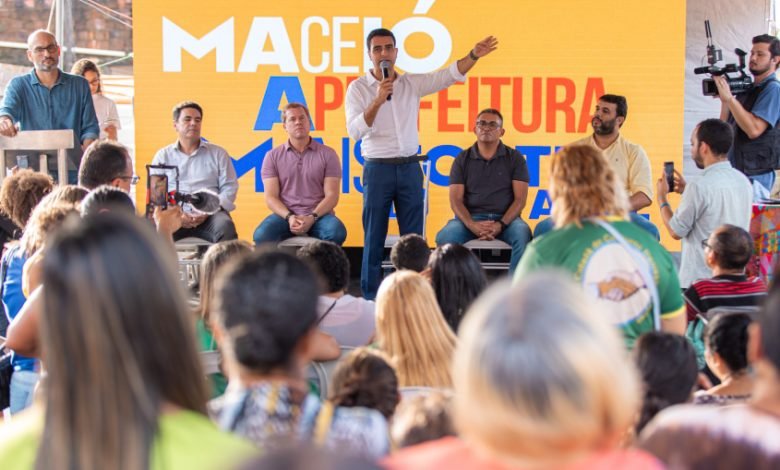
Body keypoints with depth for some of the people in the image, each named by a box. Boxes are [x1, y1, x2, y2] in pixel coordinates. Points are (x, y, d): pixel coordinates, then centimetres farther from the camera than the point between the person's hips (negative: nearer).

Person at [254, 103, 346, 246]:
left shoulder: (327, 154, 6)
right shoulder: (273, 156, 9)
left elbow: (332, 195, 0)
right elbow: (271, 197, 2)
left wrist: (312, 217, -17)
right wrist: (289, 217, -17)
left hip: (319, 215, 0)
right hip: (285, 215, 0)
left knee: (337, 233, -34)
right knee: (261, 236, -32)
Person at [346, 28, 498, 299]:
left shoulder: (412, 83, 4)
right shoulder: (358, 88, -4)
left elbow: (450, 75, -5)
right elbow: (354, 131, -13)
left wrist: (474, 55, -20)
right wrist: (378, 101, -23)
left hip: (409, 167, 3)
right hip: (377, 168, -3)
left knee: (413, 238, 7)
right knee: (374, 239, 3)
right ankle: (371, 299, 11)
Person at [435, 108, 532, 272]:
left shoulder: (515, 158, 8)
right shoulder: (462, 159, 10)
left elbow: (520, 199, 1)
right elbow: (456, 200, 3)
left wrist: (501, 225, -16)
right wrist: (472, 225, -17)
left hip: (505, 218, -1)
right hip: (470, 217, 1)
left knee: (523, 235, -34)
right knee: (445, 237, -30)